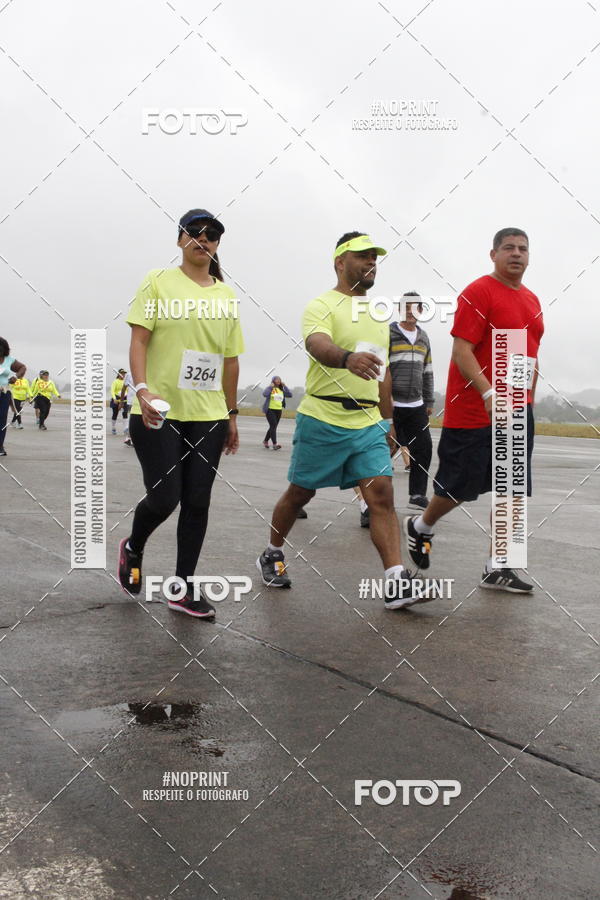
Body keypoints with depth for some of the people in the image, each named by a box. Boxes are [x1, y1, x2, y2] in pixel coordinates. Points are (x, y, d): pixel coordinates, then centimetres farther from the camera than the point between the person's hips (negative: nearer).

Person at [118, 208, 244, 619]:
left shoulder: (227, 295, 11)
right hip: (159, 413, -4)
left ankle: (183, 589, 15)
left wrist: (231, 415, 14)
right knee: (164, 498, -5)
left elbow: (231, 359, 14)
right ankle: (133, 548, 28)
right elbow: (139, 339, -6)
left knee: (197, 501, 4)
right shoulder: (159, 280, 1)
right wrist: (141, 389, -21)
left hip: (208, 416, 4)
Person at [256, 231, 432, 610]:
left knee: (382, 494, -8)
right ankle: (272, 555, 32)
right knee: (300, 494, 9)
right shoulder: (322, 306, -6)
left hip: (369, 423, 5)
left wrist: (388, 421, 19)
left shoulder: (378, 313, 17)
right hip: (323, 420, -5)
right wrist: (347, 358, -51)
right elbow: (318, 345, -29)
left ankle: (398, 585, -11)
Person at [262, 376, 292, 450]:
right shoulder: (270, 388, -3)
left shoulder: (281, 390, 11)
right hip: (270, 410, -6)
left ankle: (265, 441, 28)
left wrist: (284, 386, 0)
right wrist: (271, 386, -15)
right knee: (273, 426, -15)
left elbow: (290, 394, 2)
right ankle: (274, 444, -19)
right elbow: (265, 394, -22)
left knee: (273, 427, 11)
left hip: (279, 410, 6)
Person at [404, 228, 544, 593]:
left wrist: (529, 402, 18)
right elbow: (461, 350, -16)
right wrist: (489, 393, -26)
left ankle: (497, 569, 10)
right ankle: (420, 527, 30)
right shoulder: (479, 292, -9)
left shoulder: (532, 301, 15)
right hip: (473, 411, -7)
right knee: (460, 487, 1)